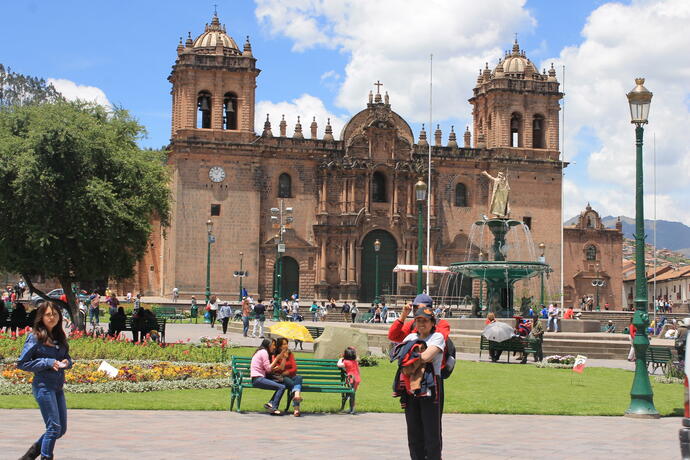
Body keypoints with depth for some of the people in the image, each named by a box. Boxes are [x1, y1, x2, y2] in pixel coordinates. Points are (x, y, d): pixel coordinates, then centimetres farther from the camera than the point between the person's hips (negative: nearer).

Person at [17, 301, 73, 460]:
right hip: (43, 386, -7)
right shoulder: (35, 337, -8)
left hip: (58, 387, 7)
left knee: (61, 429, 10)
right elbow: (21, 363, -8)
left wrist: (66, 362, -4)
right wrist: (48, 363, -16)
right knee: (54, 427, -9)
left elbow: (67, 358, 20)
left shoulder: (60, 337, 10)